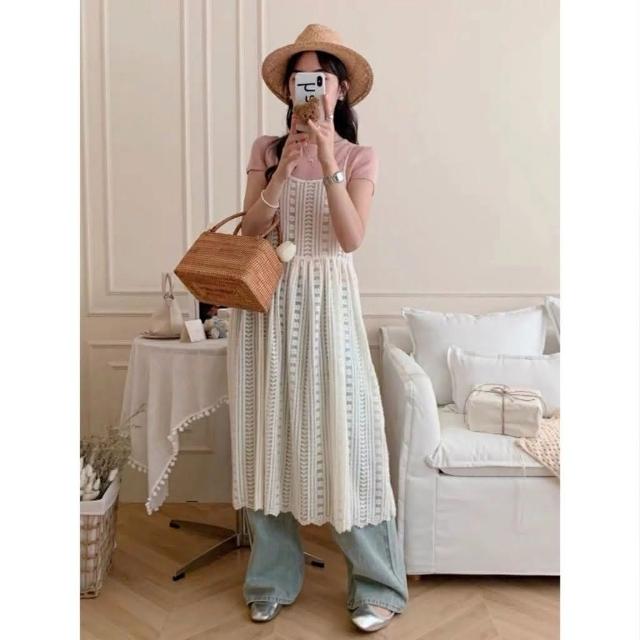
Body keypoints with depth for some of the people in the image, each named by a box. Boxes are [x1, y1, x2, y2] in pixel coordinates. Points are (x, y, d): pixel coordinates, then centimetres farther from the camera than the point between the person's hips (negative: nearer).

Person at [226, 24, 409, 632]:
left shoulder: (359, 157, 4)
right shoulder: (266, 149, 9)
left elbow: (351, 238, -11)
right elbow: (249, 232, -1)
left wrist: (326, 162, -19)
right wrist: (284, 169, -13)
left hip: (328, 302, -2)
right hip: (268, 302, 2)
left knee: (342, 431, -3)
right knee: (269, 434, 6)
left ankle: (377, 587, 14)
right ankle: (272, 581, 23)